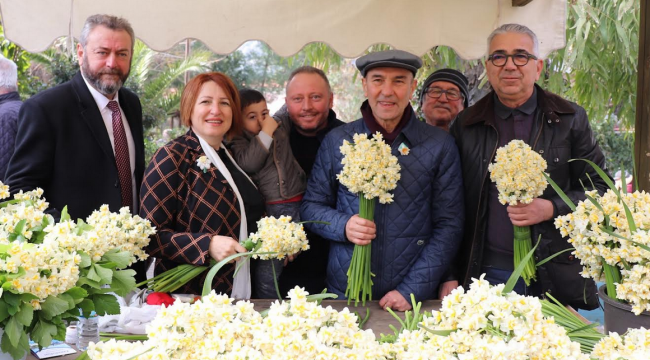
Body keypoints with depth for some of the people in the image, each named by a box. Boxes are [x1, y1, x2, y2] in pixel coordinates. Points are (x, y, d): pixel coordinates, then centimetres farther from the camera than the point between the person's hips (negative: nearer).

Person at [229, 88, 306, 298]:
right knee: (265, 277, -7)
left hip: (296, 209, 5)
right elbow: (249, 164, -17)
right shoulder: (238, 141, 2)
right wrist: (266, 134, -13)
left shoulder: (281, 126, 13)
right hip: (266, 213, -4)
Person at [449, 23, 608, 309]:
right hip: (487, 273, 1)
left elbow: (599, 188, 5)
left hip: (556, 277, 0)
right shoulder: (466, 125, 5)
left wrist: (551, 208, -14)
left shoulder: (570, 120, 3)